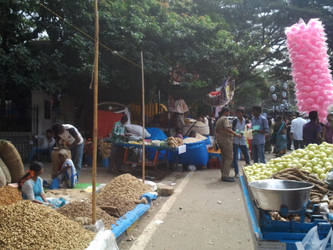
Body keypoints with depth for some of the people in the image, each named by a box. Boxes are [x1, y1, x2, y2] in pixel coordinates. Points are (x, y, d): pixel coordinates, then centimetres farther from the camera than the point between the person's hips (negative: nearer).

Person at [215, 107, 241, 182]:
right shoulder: (225, 118, -10)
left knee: (224, 158, 14)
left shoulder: (218, 120, 19)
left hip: (220, 140, 10)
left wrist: (217, 141, 29)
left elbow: (216, 130, 24)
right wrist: (235, 134, -25)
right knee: (229, 158, -9)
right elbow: (227, 128, -26)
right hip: (226, 140, -10)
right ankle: (225, 176, -13)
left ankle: (224, 175, 17)